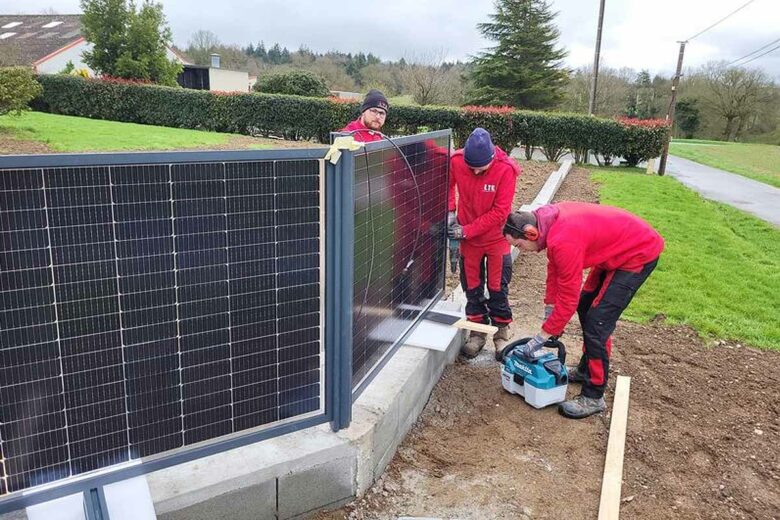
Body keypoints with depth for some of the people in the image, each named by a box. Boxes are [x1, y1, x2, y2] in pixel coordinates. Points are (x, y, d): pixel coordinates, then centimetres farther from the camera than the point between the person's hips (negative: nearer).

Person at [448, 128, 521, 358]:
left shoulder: (505, 170, -23)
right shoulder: (456, 161, -16)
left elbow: (500, 212, -21)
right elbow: (447, 185, 5)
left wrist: (467, 231, -22)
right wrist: (450, 211, -10)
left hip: (496, 238, -3)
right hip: (468, 237, 3)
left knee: (498, 289, 7)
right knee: (472, 288, 12)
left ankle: (502, 334, 24)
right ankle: (477, 332, 27)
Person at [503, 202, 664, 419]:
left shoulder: (564, 241, -33)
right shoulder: (548, 220, -6)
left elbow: (568, 298, -25)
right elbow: (554, 269, 6)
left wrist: (542, 337, -15)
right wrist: (549, 311, 11)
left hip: (639, 253, -10)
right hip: (620, 246, 10)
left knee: (597, 322, -10)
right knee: (586, 306, 18)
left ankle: (593, 397, 3)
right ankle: (587, 369, 35)